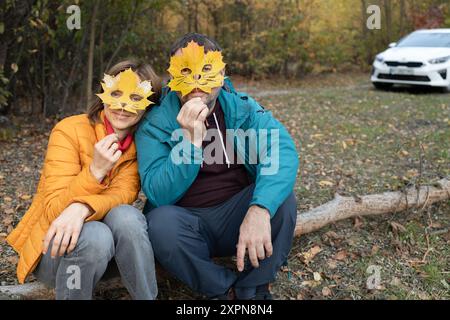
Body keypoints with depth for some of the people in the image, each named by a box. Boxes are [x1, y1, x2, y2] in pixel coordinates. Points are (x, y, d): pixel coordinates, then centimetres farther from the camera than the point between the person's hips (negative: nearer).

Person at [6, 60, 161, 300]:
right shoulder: (70, 131, -16)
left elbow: (123, 195, -20)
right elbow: (53, 211, -20)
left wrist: (83, 209, -40)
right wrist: (95, 171, -34)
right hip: (53, 243, -3)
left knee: (126, 216, -30)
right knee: (96, 236, -35)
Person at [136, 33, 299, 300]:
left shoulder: (242, 107, -6)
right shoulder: (154, 125, -9)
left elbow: (282, 150, -24)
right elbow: (158, 194, -19)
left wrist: (259, 209, -41)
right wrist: (191, 140, -32)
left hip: (236, 216, 1)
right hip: (188, 223, -1)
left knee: (281, 198, -25)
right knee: (161, 223, -32)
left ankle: (252, 290, -6)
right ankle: (230, 290, -11)